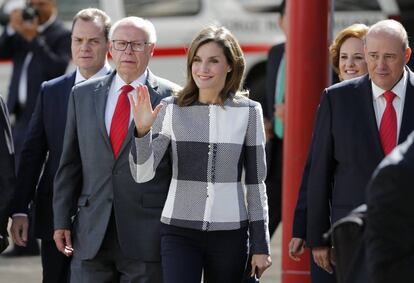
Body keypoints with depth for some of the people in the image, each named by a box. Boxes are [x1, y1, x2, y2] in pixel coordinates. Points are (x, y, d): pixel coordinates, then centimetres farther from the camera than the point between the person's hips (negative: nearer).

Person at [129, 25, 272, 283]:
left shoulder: (249, 111, 3)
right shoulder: (172, 109, 0)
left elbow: (255, 182, 8)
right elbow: (143, 174, -6)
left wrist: (260, 245, 7)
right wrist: (143, 130, -24)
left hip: (230, 233, 1)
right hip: (180, 232, -1)